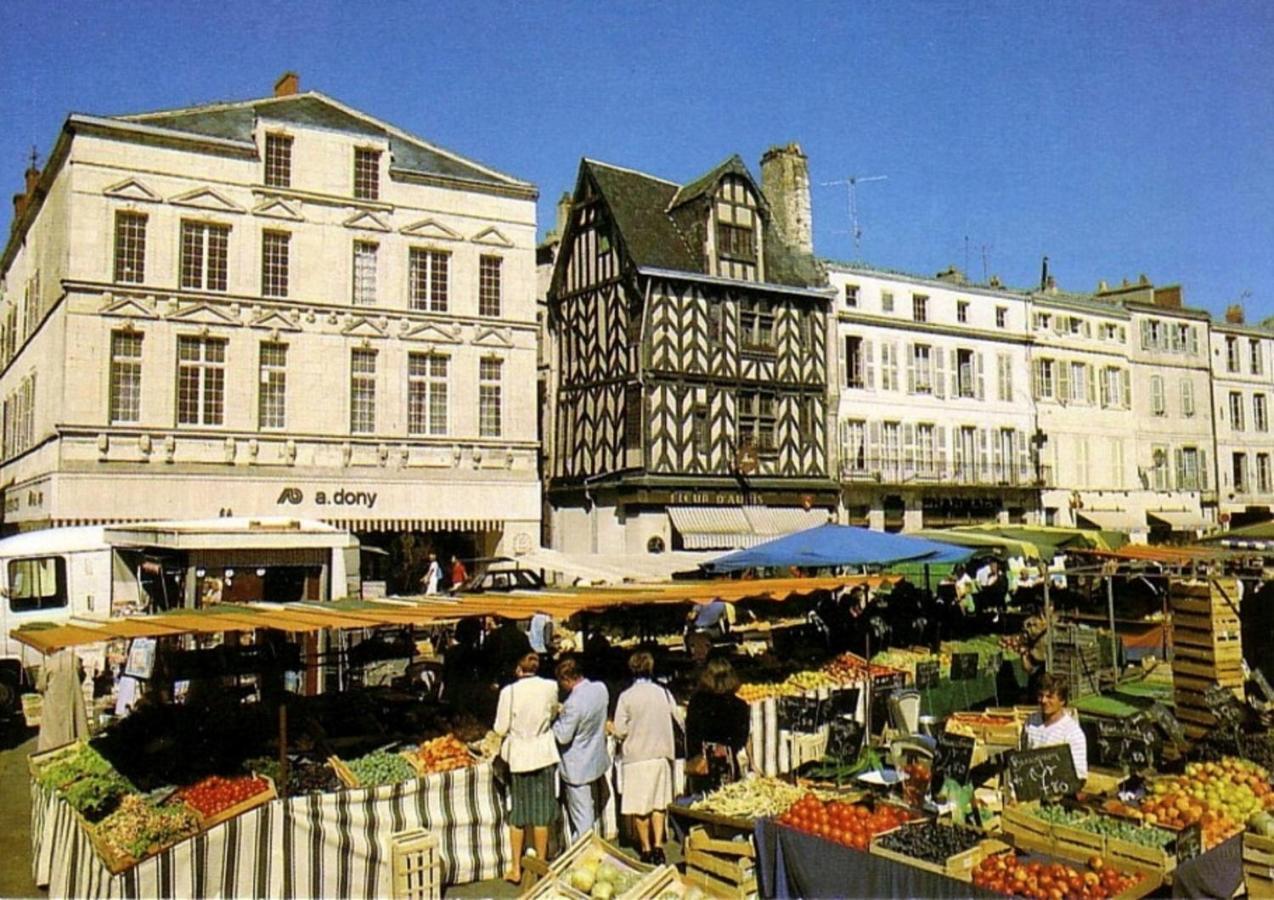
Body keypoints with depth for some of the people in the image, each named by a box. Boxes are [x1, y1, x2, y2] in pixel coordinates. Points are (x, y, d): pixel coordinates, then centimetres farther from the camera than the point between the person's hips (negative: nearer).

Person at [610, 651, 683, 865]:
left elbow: (620, 731, -9)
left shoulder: (626, 696, -10)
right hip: (661, 754, 3)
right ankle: (658, 846, 7)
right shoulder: (663, 692, -1)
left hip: (637, 757, -3)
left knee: (639, 807, 8)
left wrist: (611, 728, 13)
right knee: (659, 804, 13)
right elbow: (680, 719, 7)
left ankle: (646, 849, 15)